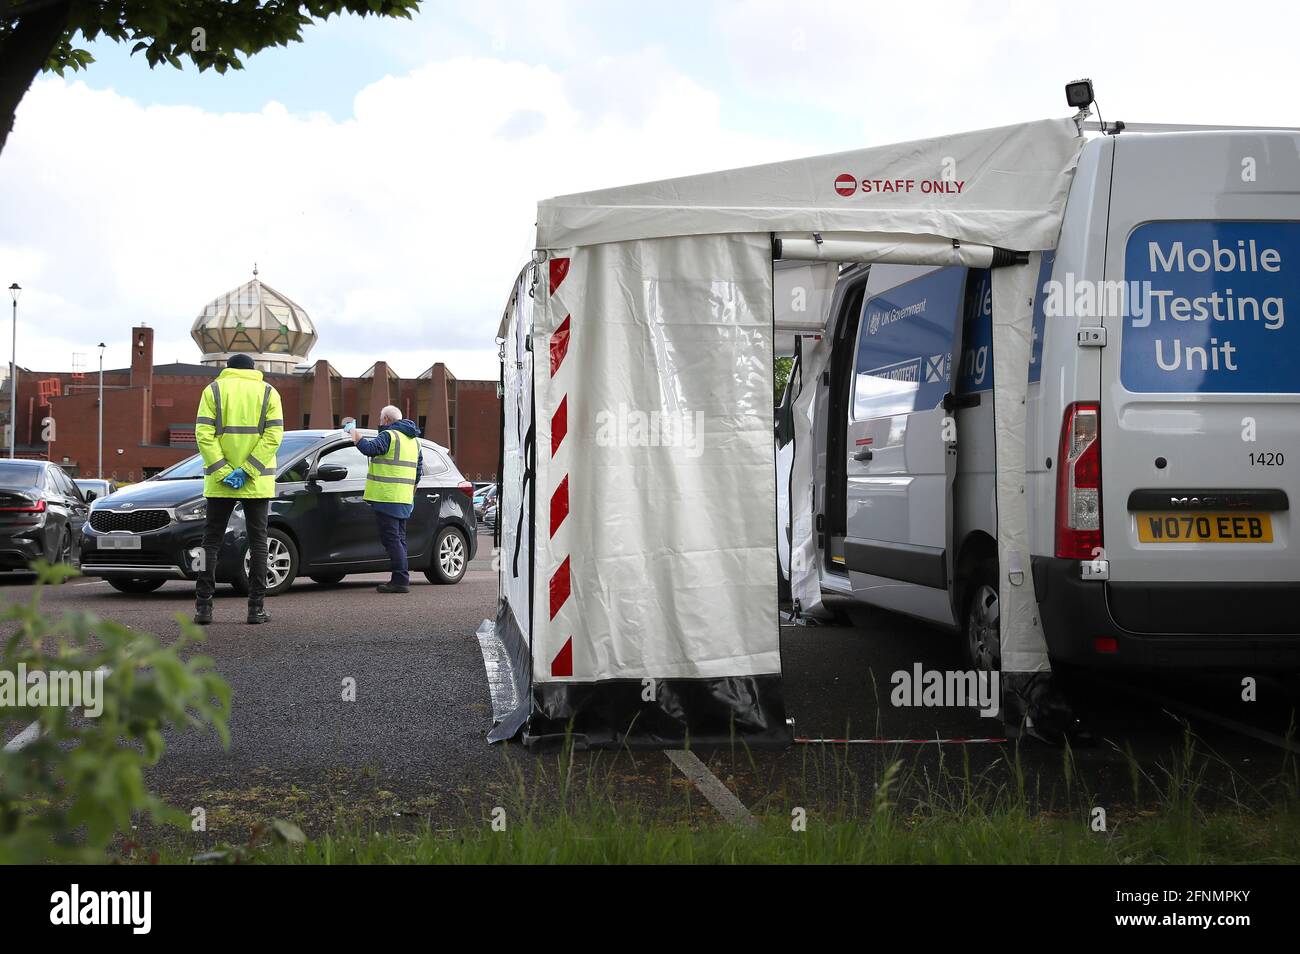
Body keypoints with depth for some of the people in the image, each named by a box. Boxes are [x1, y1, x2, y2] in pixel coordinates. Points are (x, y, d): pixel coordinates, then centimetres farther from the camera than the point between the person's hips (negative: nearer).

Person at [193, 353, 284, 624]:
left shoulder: (214, 390, 4)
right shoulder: (268, 392, 5)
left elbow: (204, 434, -7)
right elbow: (273, 436, -7)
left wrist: (223, 472, -9)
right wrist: (247, 470, -10)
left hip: (219, 482, 0)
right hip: (258, 482, 0)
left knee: (211, 541, 7)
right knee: (258, 541, 5)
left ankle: (204, 606, 1)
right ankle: (256, 607, 2)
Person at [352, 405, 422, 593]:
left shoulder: (389, 435, -9)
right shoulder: (413, 440, 19)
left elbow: (370, 448, -24)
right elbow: (418, 470, 25)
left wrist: (358, 439, -6)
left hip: (387, 498, -9)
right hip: (405, 500, 9)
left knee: (392, 538, -8)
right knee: (399, 539, 13)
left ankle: (401, 580, -11)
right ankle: (401, 580, 13)